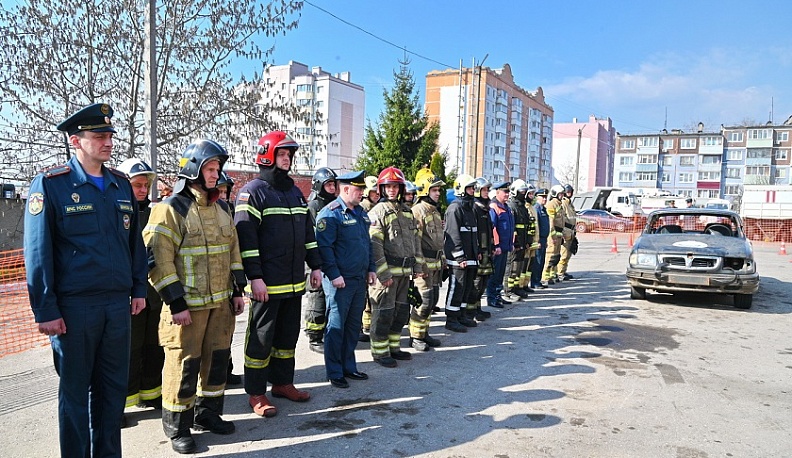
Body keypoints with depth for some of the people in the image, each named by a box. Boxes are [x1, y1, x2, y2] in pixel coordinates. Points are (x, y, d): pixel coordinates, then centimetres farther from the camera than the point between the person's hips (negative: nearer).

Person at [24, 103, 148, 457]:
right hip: (74, 306, -5)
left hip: (118, 303, 5)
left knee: (114, 386, 14)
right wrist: (46, 311, -10)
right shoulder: (50, 185, -6)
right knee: (75, 390, 10)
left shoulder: (121, 184, 9)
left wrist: (139, 289, 11)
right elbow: (38, 253, -8)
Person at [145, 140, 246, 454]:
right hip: (188, 304, -7)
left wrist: (237, 290, 13)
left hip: (221, 301, 7)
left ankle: (208, 414, 32)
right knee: (184, 364, 1)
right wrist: (175, 303, -16)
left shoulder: (221, 208, 12)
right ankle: (177, 428, 18)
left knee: (217, 358, 14)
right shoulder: (171, 208, -11)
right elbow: (157, 258, -15)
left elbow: (233, 249, 18)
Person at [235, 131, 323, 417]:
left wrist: (315, 265, 14)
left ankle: (283, 382, 31)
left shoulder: (295, 192, 15)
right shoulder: (253, 192, -8)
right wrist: (255, 277, -20)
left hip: (295, 282, 7)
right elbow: (246, 237, -15)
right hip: (267, 284, -7)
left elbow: (308, 233, 19)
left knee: (288, 335, 16)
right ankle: (256, 393, 15)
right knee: (261, 338, 3)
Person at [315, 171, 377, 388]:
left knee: (353, 325, 15)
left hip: (359, 280, 8)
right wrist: (334, 274, -20)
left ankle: (349, 366, 27)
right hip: (339, 281, -8)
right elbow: (324, 246, -17)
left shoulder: (361, 213, 15)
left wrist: (371, 269, 15)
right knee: (336, 326, 1)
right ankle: (334, 373, 11)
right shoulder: (331, 213, -12)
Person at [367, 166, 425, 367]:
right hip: (386, 271, -8)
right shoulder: (378, 212, -10)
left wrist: (418, 266, 13)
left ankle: (394, 347, 29)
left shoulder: (407, 211, 14)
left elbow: (415, 239, 19)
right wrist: (383, 274, -20)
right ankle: (380, 352, 11)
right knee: (383, 313, -1)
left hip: (404, 271, 8)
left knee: (400, 311, 15)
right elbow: (374, 245, -16)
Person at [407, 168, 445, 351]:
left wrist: (443, 259, 21)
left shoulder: (435, 211, 16)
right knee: (423, 301, -5)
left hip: (436, 263, 9)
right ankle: (415, 337, 7)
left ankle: (424, 332, 26)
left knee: (432, 300, 14)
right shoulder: (418, 211, -14)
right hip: (424, 263, -9)